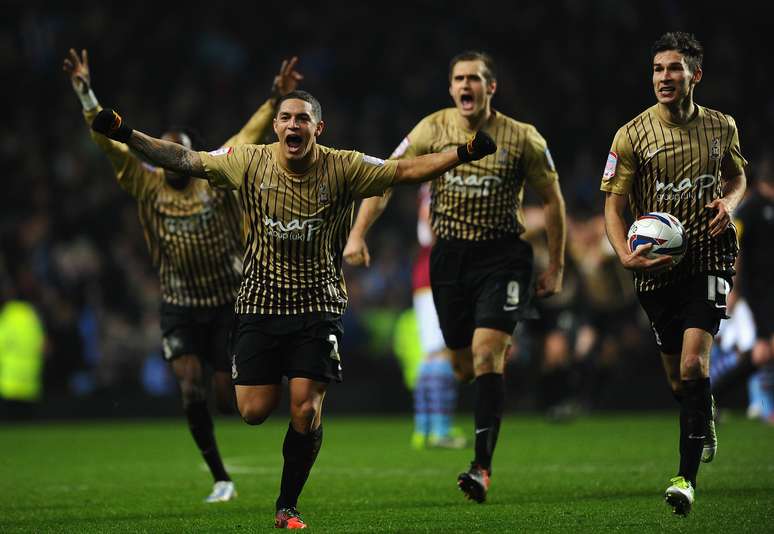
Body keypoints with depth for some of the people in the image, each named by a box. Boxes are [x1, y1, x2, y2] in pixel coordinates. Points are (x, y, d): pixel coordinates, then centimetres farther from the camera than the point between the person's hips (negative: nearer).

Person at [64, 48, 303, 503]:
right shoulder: (148, 187, -1)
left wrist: (277, 97, -14)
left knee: (229, 398, -1)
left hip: (228, 303, -1)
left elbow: (250, 136, -5)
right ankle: (221, 479, 2)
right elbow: (109, 141, -5)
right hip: (180, 307, 1)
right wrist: (85, 93, -12)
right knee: (192, 391, -12)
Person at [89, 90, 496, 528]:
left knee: (306, 410, -9)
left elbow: (404, 171, -8)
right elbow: (187, 160, -1)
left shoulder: (343, 168, -7)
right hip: (261, 301, 1)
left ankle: (287, 507, 9)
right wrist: (127, 135, -7)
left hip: (319, 305, -1)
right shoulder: (250, 162, -4)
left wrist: (463, 155, -19)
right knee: (255, 411, -3)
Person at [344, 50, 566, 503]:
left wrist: (556, 266, 4)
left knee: (486, 353, -18)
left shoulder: (522, 139, -7)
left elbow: (552, 199, 3)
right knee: (464, 365, 6)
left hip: (503, 255, -3)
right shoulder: (433, 130, -2)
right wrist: (358, 235, -10)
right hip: (450, 255, 3)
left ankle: (483, 467, -21)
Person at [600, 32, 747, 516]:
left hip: (709, 255, -1)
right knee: (677, 375, 11)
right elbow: (614, 204, -2)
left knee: (693, 362, -19)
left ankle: (688, 477, -21)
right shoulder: (632, 135, -3)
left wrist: (729, 202, -2)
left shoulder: (721, 126, 3)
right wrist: (625, 254, -19)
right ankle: (705, 428, 46)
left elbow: (737, 176, 21)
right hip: (657, 264, 1)